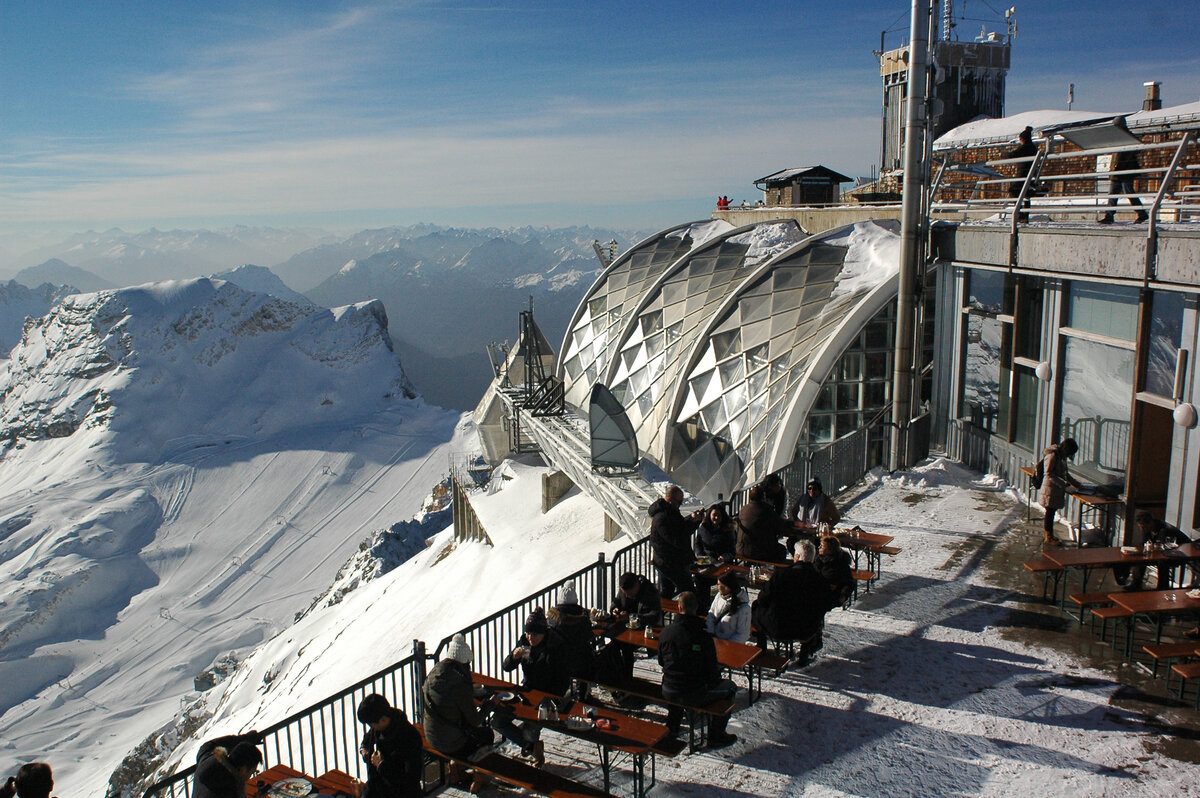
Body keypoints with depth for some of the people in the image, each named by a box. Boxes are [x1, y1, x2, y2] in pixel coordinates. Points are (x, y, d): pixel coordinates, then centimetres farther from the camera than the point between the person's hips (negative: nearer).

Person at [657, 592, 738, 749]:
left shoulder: (666, 632, -6)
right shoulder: (703, 636, -18)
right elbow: (712, 669, -10)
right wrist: (714, 681, 12)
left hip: (668, 693, 5)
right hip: (695, 696, -5)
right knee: (729, 686, 18)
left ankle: (672, 726, 44)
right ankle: (716, 736, 22)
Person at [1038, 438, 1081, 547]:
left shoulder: (1062, 455, 13)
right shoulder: (1053, 455, -17)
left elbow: (1065, 473, 23)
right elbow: (1048, 473, -22)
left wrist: (1076, 484, 18)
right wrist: (1063, 483, -22)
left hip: (1057, 489, 9)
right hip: (1050, 488, -9)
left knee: (1051, 512, 15)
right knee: (1050, 512, -4)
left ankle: (1046, 534, 24)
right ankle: (1048, 538, 3)